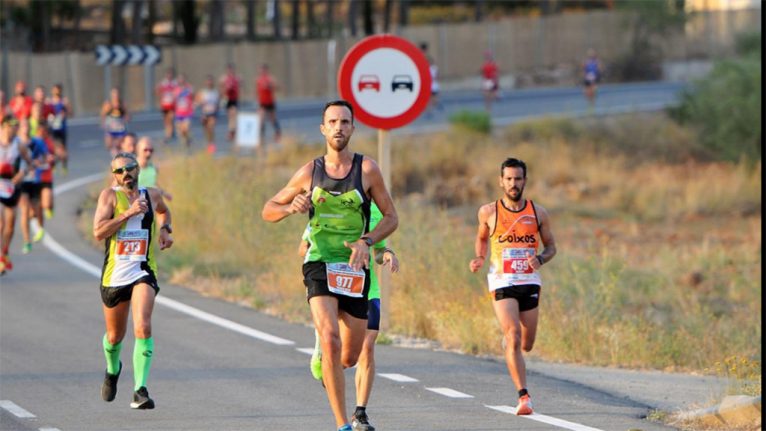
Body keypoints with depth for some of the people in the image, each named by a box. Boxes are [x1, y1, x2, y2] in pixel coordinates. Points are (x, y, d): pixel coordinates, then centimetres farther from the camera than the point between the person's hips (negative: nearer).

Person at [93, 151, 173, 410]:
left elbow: (163, 211, 33)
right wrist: (128, 213, -22)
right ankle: (112, 370, 48)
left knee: (143, 327, -21)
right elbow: (98, 232, -17)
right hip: (115, 274, 0)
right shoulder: (110, 196, -4)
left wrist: (165, 230, 13)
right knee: (115, 335, 15)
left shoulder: (151, 195, 7)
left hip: (144, 272, 0)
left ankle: (141, 389, -23)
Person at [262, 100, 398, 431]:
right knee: (330, 340, -23)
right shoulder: (309, 172, 3)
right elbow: (268, 210, 12)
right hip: (319, 266, -1)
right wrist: (290, 208, -11)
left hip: (355, 268, 1)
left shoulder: (366, 169, 0)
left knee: (349, 358, 6)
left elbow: (391, 217, 5)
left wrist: (366, 241, -13)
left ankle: (325, 365, 45)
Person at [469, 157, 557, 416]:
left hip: (530, 282, 3)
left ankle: (507, 340, 48)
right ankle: (523, 396, -20)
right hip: (502, 282, -3)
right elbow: (482, 238, 19)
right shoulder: (488, 212, 0)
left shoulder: (538, 214, 3)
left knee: (526, 345, 10)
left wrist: (541, 259, -10)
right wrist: (479, 259, -1)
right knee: (513, 339, -19)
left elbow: (551, 246, 12)